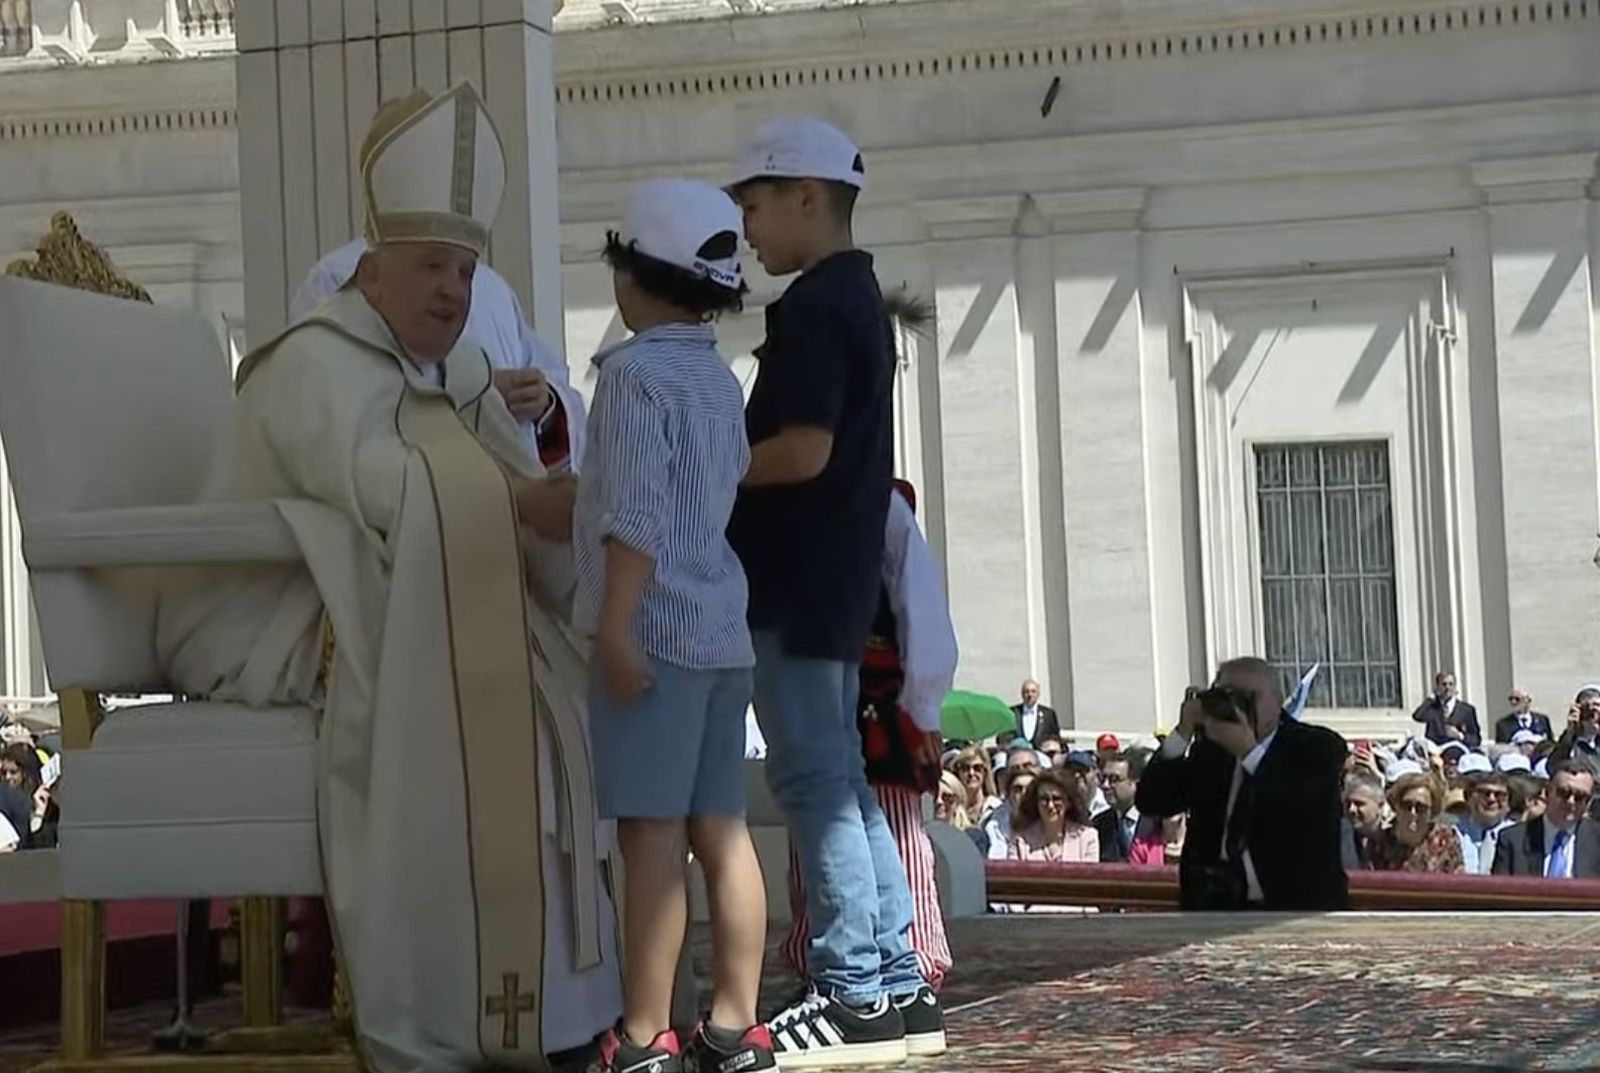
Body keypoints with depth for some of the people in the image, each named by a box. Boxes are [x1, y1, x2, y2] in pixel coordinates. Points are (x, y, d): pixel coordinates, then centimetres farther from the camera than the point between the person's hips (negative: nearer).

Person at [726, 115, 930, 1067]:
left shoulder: (812, 307, -14)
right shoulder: (862, 301, 16)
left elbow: (803, 451, -23)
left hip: (795, 586, -10)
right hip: (837, 579, 10)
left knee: (816, 785, -6)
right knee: (845, 783, 12)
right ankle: (896, 987, 15)